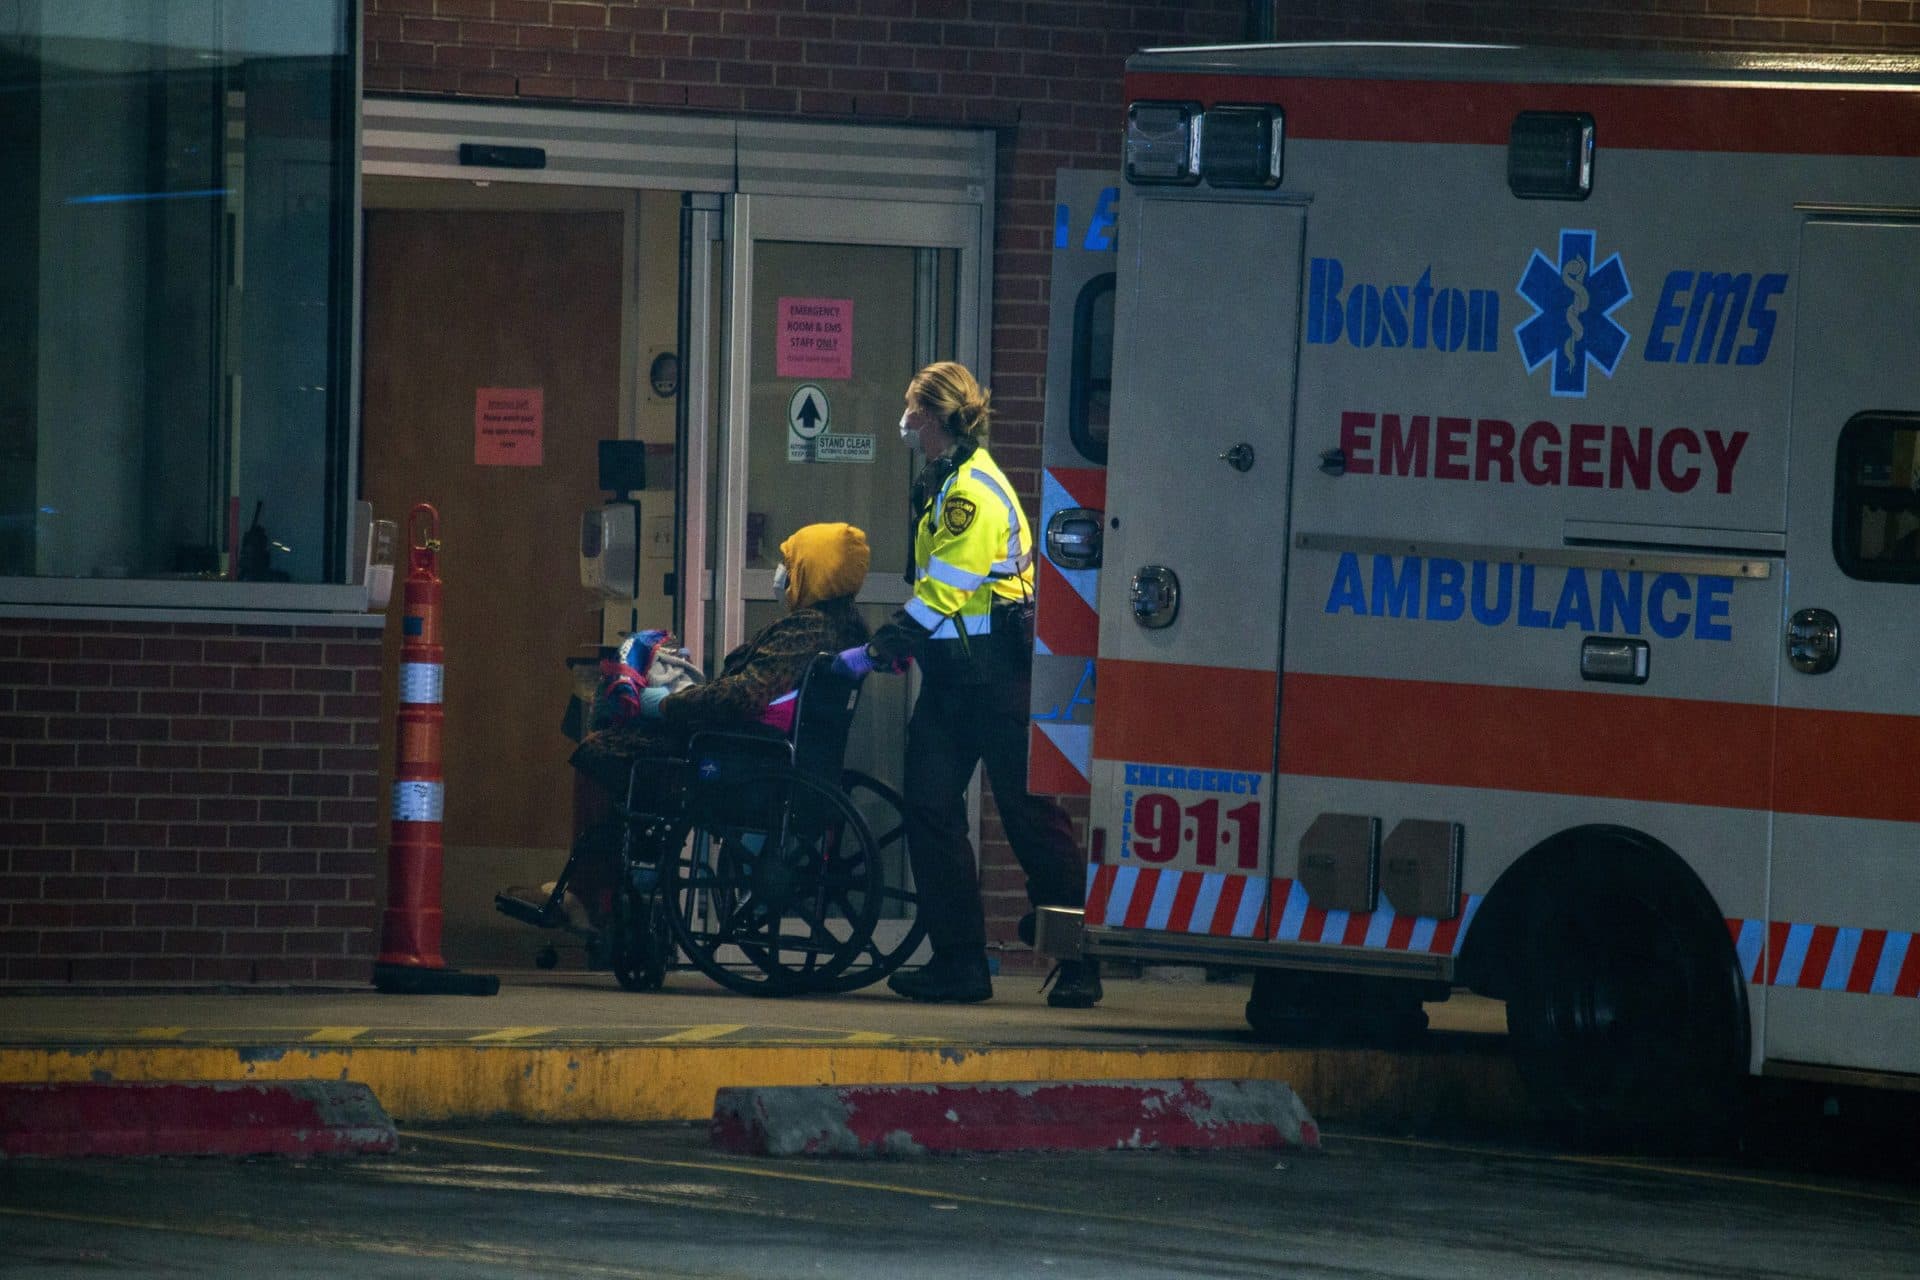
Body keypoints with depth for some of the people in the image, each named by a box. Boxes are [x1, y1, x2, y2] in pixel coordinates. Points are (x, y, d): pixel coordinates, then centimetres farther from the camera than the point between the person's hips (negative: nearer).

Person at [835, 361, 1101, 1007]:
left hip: (998, 677, -10)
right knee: (930, 808, 2)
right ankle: (958, 961, 5)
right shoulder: (942, 483, 15)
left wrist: (878, 650, -20)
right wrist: (900, 644, 14)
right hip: (951, 675, 10)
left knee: (1031, 815, -5)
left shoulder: (976, 490, -16)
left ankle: (1080, 966, 1)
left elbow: (944, 590, -20)